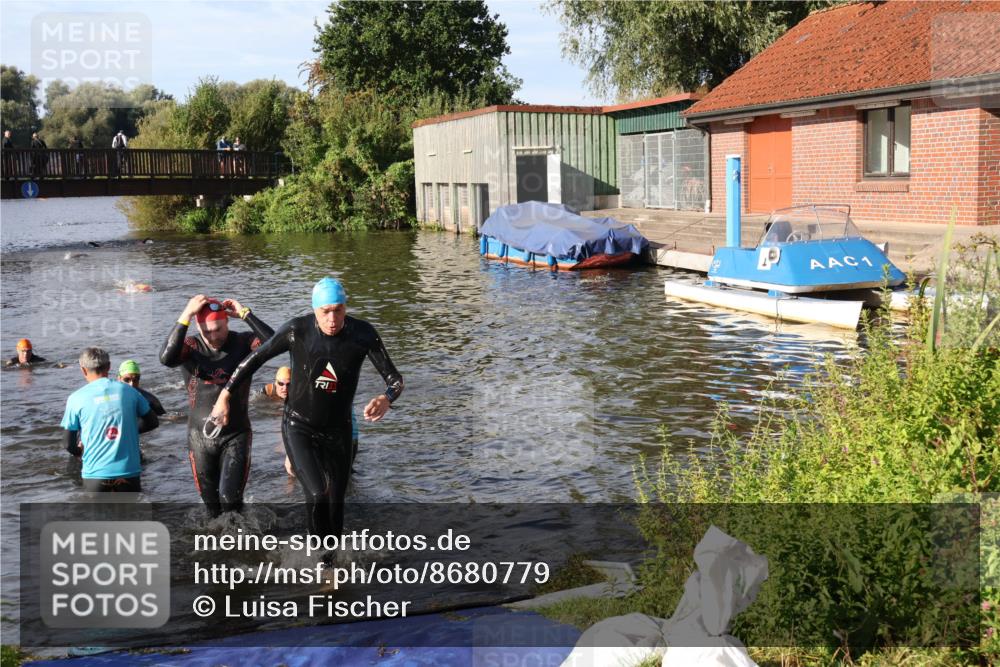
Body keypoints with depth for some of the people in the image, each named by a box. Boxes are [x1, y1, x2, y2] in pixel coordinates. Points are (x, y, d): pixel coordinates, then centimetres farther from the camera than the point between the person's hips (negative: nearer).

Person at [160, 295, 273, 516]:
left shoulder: (242, 343, -8)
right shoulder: (191, 346, -7)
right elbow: (166, 358, -29)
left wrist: (246, 314, -24)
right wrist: (185, 315, -30)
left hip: (236, 434, -2)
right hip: (200, 437, 2)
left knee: (230, 498, -15)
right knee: (211, 504, 13)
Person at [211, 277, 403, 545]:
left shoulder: (363, 334, -16)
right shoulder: (296, 330, -19)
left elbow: (395, 379, -16)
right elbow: (255, 359, -4)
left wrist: (386, 399, -39)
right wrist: (225, 396, -4)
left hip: (338, 432, 2)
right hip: (298, 428, -2)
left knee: (336, 505, 12)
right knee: (318, 495, -22)